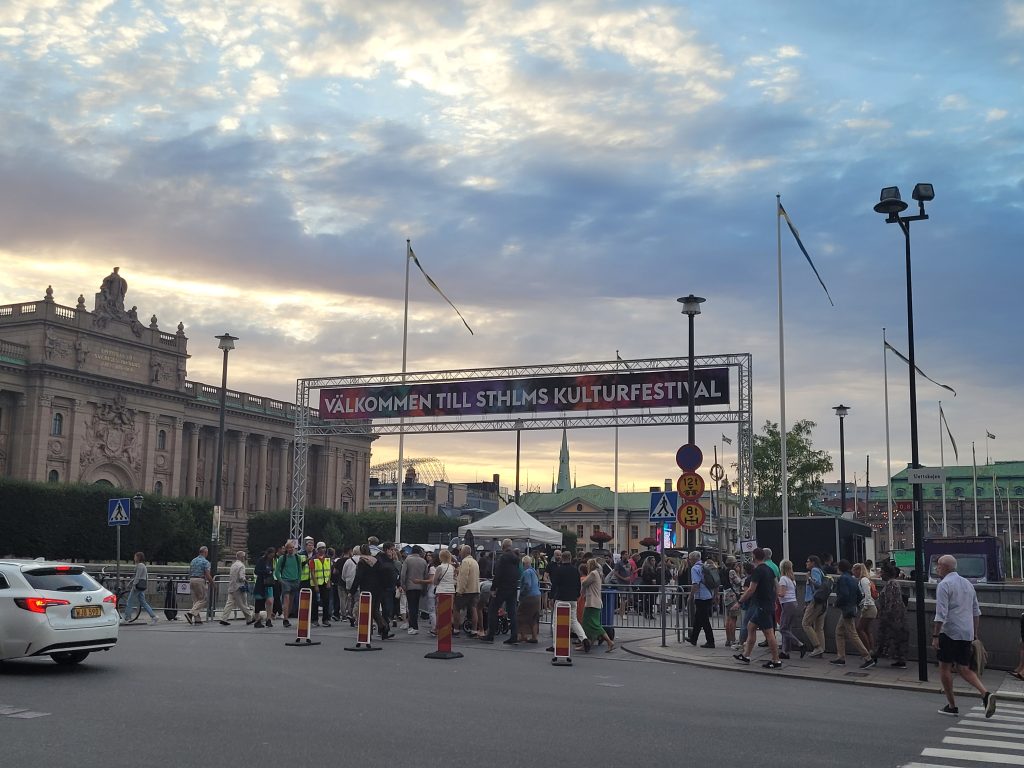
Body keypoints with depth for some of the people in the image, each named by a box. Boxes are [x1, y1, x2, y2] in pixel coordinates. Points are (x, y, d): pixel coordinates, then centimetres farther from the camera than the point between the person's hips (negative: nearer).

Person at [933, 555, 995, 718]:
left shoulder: (944, 584, -10)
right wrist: (974, 635, 24)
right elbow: (976, 612, 19)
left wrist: (935, 636, -15)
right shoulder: (968, 584, 15)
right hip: (967, 634, 7)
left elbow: (941, 614, -17)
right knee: (964, 669, 13)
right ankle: (986, 694, -8)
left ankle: (951, 706, 8)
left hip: (949, 632, -7)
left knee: (944, 667, 5)